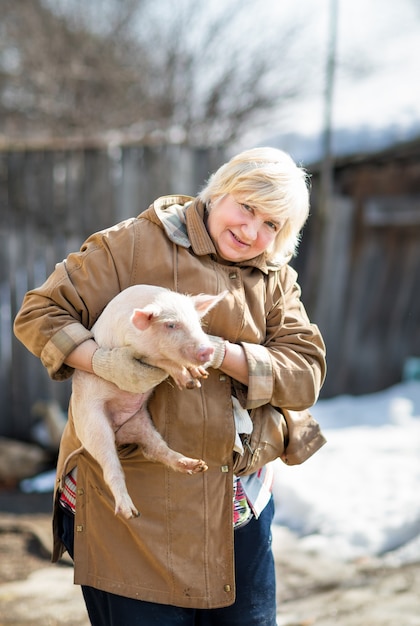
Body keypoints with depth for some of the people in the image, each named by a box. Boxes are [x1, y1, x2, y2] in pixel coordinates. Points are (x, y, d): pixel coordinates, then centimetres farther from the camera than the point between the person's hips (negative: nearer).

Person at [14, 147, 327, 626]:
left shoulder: (277, 281, 8)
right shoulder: (136, 243, -6)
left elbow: (306, 376, -4)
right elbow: (38, 314, -7)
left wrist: (219, 351, -18)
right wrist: (104, 362, -24)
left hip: (237, 502, 5)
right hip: (131, 501, -5)